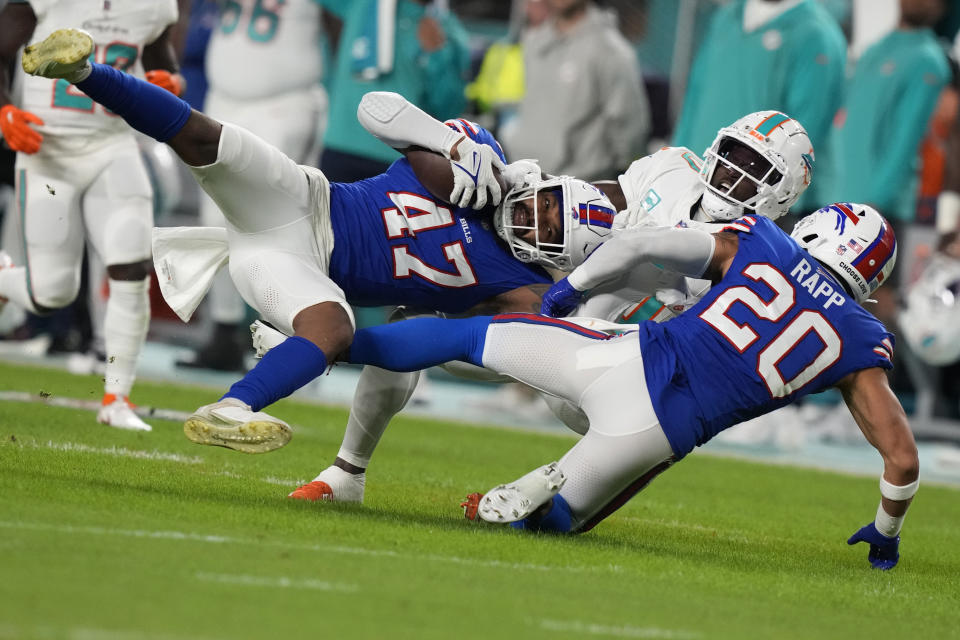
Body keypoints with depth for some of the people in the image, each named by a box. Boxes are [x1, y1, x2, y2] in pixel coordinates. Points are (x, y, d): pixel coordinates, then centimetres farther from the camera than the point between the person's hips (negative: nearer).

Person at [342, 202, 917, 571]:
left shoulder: (761, 244, 12)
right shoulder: (860, 343, 10)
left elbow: (641, 243, 7)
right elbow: (902, 455, 8)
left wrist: (572, 286, 22)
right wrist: (886, 531, 25)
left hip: (622, 357, 1)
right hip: (662, 430, -1)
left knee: (472, 334, 23)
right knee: (556, 517, 22)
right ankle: (538, 496, -12)